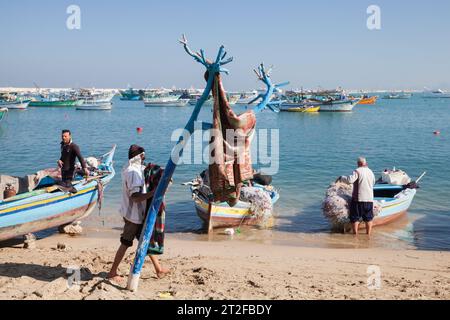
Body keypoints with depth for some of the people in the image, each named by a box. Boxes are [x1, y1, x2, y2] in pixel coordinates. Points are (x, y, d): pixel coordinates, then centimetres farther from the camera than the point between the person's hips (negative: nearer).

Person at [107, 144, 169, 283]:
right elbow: (135, 197, -28)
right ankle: (112, 273, 12)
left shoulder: (130, 169, 9)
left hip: (138, 213, 10)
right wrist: (153, 192, -31)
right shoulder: (134, 172, -22)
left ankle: (158, 269, 22)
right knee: (125, 243, 1)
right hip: (133, 215, -10)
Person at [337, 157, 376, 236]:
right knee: (368, 218, 13)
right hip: (369, 198, 5)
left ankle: (355, 234, 5)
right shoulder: (371, 172, 12)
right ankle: (368, 234, 15)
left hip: (358, 198, -5)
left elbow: (350, 180, -20)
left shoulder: (357, 171, -8)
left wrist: (341, 178, -5)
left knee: (355, 217, 5)